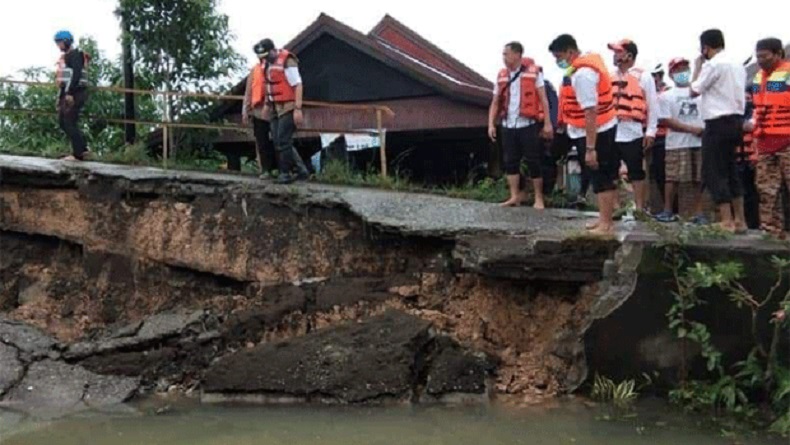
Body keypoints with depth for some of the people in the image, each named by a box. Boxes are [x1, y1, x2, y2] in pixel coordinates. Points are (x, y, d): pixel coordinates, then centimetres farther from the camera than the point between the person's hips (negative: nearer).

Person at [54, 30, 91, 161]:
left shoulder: (75, 55, -9)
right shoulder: (65, 57, 21)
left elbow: (76, 75, -20)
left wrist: (70, 93, -26)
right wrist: (60, 96, 20)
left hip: (75, 94, -10)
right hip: (67, 93, 10)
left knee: (70, 122, -9)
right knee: (62, 121, 10)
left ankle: (78, 154, -5)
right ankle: (83, 148, 11)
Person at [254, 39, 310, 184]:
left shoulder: (287, 61, -14)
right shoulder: (266, 63, 10)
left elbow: (298, 85, -18)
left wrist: (298, 109, -22)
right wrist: (266, 104, 17)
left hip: (287, 108, -9)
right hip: (274, 108, 9)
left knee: (283, 141, -8)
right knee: (278, 141, 7)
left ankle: (285, 173, 3)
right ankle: (301, 170, 13)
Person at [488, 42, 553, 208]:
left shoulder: (533, 72, -3)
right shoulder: (502, 76, 9)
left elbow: (543, 99, -4)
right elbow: (495, 102, 13)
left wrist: (547, 123, -9)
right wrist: (491, 124, 3)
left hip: (528, 125, -5)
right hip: (508, 126, 5)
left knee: (533, 162, 0)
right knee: (510, 162, 7)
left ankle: (539, 198, 8)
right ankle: (515, 196, 15)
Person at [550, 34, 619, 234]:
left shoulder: (582, 74, -24)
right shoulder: (589, 61, 8)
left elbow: (590, 112, -28)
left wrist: (590, 148, -28)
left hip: (595, 131, -10)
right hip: (604, 127, 10)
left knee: (600, 178, -4)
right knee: (605, 176, 14)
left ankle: (606, 223, 1)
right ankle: (605, 219, 23)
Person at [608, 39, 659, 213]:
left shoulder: (643, 77, -1)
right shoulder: (610, 77, 14)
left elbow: (653, 106, -3)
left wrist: (651, 132, -9)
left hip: (633, 132, -5)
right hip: (611, 132, 5)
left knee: (636, 171, 1)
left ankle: (640, 207, 9)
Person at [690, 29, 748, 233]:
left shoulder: (712, 65, -13)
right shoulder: (737, 65, 13)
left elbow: (694, 91, -4)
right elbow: (739, 93, 15)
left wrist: (697, 67, 5)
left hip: (718, 123, -9)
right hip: (736, 120, 9)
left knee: (714, 173, -4)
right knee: (730, 171, 16)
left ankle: (727, 222, -8)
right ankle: (739, 220, 17)